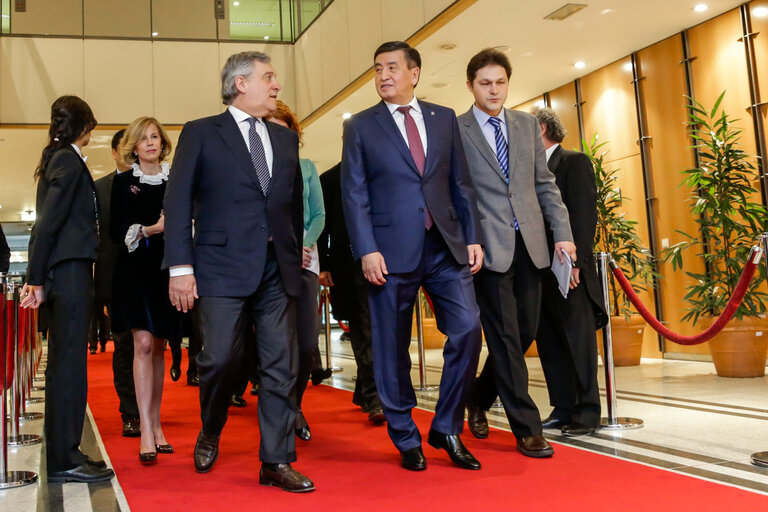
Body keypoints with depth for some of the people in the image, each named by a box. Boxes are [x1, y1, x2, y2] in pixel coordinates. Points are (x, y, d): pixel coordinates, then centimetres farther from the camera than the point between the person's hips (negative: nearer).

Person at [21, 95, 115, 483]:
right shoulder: (69, 161, -9)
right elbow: (48, 222, -15)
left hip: (64, 271, 10)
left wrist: (37, 277, 15)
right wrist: (36, 278, -15)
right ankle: (64, 460, -2)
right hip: (70, 270, -10)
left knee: (64, 361, 12)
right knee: (68, 360, -7)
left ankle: (64, 452, 20)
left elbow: (48, 221, 17)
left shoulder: (57, 159, 19)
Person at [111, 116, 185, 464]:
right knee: (143, 343, -12)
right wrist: (150, 230, -16)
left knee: (158, 346, 8)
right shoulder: (124, 182, 4)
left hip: (166, 269, 3)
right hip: (136, 269, -3)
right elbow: (116, 231, -2)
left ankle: (155, 424, 16)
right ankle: (146, 431, -11)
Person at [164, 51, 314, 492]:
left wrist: (297, 253, 12)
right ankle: (209, 436, 25)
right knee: (221, 359, -4)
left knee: (282, 366, 1)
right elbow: (178, 203, -1)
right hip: (223, 267, -4)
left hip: (278, 270, 4)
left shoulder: (286, 138, 18)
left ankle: (277, 462, 10)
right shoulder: (201, 134, 5)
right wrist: (181, 267, -9)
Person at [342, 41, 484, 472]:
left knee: (467, 331, -6)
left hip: (446, 246, 2)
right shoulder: (361, 126, 6)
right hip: (391, 252, -2)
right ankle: (406, 440, 20)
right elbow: (354, 194, 0)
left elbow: (462, 183, 12)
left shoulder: (445, 118, 13)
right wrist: (367, 250, -10)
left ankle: (447, 429, 12)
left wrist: (473, 238, 4)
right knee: (393, 351, 3)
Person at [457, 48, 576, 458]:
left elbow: (545, 183, 14)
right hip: (488, 246, -5)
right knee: (505, 337, -1)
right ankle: (526, 428, 8)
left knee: (524, 333, 9)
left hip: (529, 244, 5)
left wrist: (562, 232, 5)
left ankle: (479, 398, 32)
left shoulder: (527, 125, 13)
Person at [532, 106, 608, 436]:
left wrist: (575, 260, -20)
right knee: (549, 343, 9)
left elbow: (585, 213, -12)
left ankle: (587, 412, 5)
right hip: (539, 270, 8)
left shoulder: (574, 162, -2)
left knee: (578, 340, -2)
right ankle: (563, 408, 17)